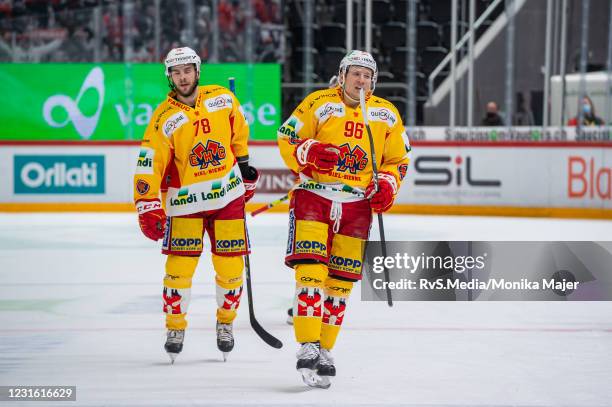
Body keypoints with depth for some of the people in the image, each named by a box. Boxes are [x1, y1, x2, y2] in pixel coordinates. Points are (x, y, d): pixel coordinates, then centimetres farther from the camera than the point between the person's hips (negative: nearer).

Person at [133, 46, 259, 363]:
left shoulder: (223, 99, -2)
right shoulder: (164, 118, -11)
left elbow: (238, 132, 17)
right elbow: (149, 164, -13)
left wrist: (244, 166, 21)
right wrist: (148, 207, -18)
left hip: (228, 194, 2)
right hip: (185, 199, -2)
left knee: (230, 266, 2)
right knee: (180, 266, -6)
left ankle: (225, 322, 25)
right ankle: (175, 326, 13)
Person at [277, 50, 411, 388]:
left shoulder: (387, 115, 8)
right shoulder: (318, 103, -2)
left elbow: (398, 160, 15)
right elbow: (287, 139, -3)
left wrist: (387, 185, -4)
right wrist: (310, 152, -22)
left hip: (357, 205, 3)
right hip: (314, 195, -3)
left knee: (341, 281, 6)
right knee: (311, 270, -16)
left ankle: (324, 350, 17)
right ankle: (308, 347, -16)